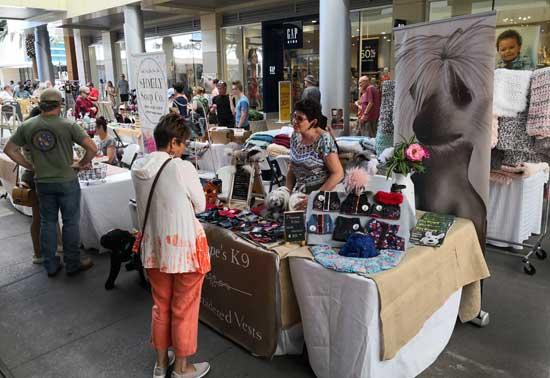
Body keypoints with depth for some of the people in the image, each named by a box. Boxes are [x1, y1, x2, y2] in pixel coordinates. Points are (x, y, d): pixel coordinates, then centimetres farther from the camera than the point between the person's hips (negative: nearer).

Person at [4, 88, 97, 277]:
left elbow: (9, 149, 5)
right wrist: (82, 164, -5)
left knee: (47, 223, 14)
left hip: (42, 182, 4)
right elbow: (92, 148, -19)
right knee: (70, 223, 8)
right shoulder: (68, 125, -13)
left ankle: (50, 266, 24)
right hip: (67, 181, -4)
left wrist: (30, 166, 8)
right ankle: (72, 265, 17)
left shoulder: (27, 126, -2)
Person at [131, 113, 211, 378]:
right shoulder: (182, 168, -20)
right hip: (184, 248, -6)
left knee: (161, 306, 22)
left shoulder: (138, 167, -2)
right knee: (184, 309, 12)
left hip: (154, 247, 6)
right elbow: (200, 206, -8)